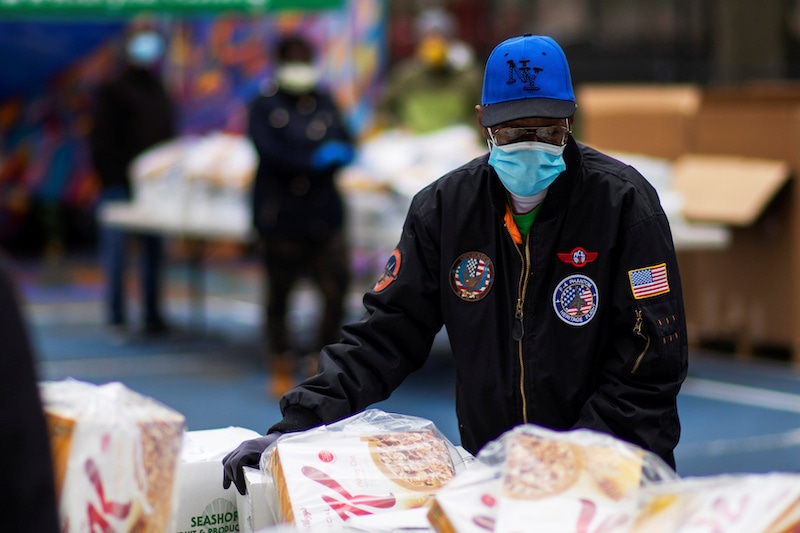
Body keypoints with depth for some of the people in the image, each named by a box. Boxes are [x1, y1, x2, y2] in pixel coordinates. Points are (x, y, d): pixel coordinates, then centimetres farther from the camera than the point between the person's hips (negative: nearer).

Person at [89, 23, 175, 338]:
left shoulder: (160, 95, 16)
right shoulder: (113, 92, 0)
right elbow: (101, 143, -4)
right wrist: (112, 179, -11)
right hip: (120, 188, -5)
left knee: (154, 252, 5)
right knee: (116, 250, -4)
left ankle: (152, 315, 9)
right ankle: (116, 317, 0)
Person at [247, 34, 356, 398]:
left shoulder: (325, 103, 14)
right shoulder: (264, 107, 1)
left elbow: (346, 143, 7)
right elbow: (269, 152, -12)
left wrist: (340, 152, -17)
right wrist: (314, 159, -20)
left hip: (324, 214, 3)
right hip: (280, 216, -3)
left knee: (337, 288, -4)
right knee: (279, 293, 5)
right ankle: (282, 368, 19)